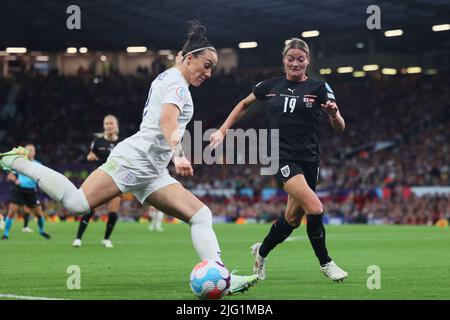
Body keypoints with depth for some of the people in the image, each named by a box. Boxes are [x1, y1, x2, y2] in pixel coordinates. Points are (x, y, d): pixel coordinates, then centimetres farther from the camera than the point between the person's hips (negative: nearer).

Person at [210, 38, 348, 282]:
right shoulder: (271, 86, 5)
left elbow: (340, 128, -3)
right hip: (282, 157, -2)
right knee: (315, 208, -21)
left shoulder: (318, 88, 1)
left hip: (308, 159, 2)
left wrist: (333, 114, -25)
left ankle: (262, 251, 36)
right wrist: (222, 131, 16)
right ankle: (325, 262, -3)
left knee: (293, 218, 7)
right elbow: (244, 104, 23)